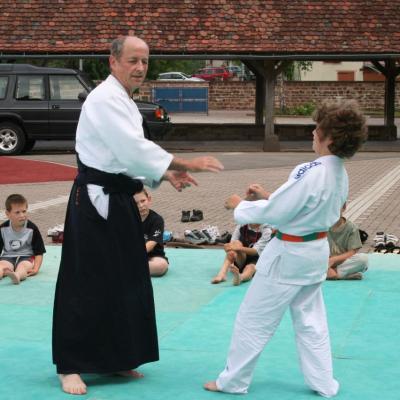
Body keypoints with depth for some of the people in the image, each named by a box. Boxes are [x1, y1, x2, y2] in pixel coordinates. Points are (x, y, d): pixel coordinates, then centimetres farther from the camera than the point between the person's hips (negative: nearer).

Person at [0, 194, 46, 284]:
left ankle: (17, 276, -72)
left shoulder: (32, 229, -4)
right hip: (7, 257, 2)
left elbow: (39, 252, -2)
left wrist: (35, 269, -18)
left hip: (26, 257, -2)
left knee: (23, 266, -35)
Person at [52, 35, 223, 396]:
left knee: (127, 283, 13)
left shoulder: (124, 102, 16)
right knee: (87, 287, -5)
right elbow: (133, 149, -25)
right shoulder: (105, 99, -16)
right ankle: (70, 365, 5)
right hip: (95, 202, -10)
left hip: (117, 201, 10)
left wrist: (166, 174, 3)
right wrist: (186, 164, -22)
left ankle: (113, 359, 24)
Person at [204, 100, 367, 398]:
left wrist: (241, 206, -7)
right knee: (311, 322, 19)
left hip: (289, 255, -8)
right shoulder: (340, 174, 1)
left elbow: (273, 213, -23)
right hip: (317, 252, 8)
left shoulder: (311, 173, -27)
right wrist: (268, 196, 8)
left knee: (254, 320, 6)